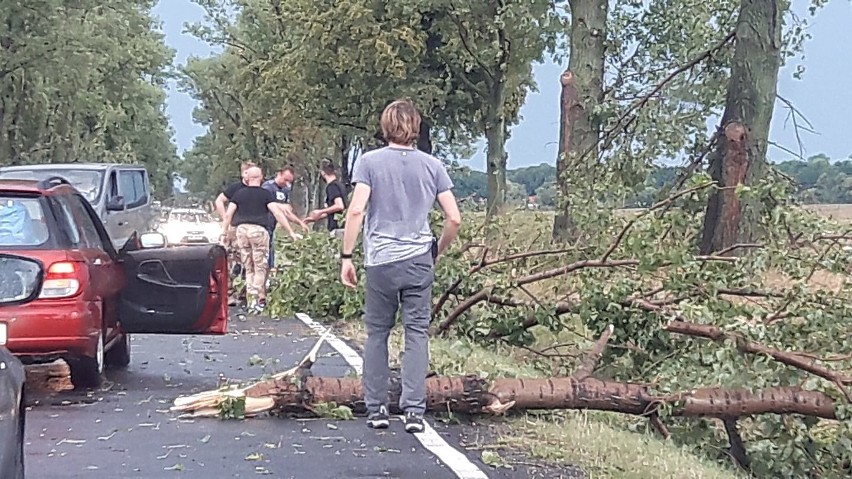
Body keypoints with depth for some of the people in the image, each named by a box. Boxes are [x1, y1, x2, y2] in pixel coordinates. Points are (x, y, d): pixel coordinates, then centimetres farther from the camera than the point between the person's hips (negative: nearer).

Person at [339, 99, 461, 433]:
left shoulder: (370, 162, -1)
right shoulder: (432, 165, 5)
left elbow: (356, 210, -10)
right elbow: (454, 218, 3)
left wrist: (346, 256, -4)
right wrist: (437, 252, 17)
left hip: (380, 260, -1)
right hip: (419, 260, 1)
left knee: (377, 334, 10)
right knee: (417, 333, 2)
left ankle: (376, 408, 13)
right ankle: (414, 409, -4)